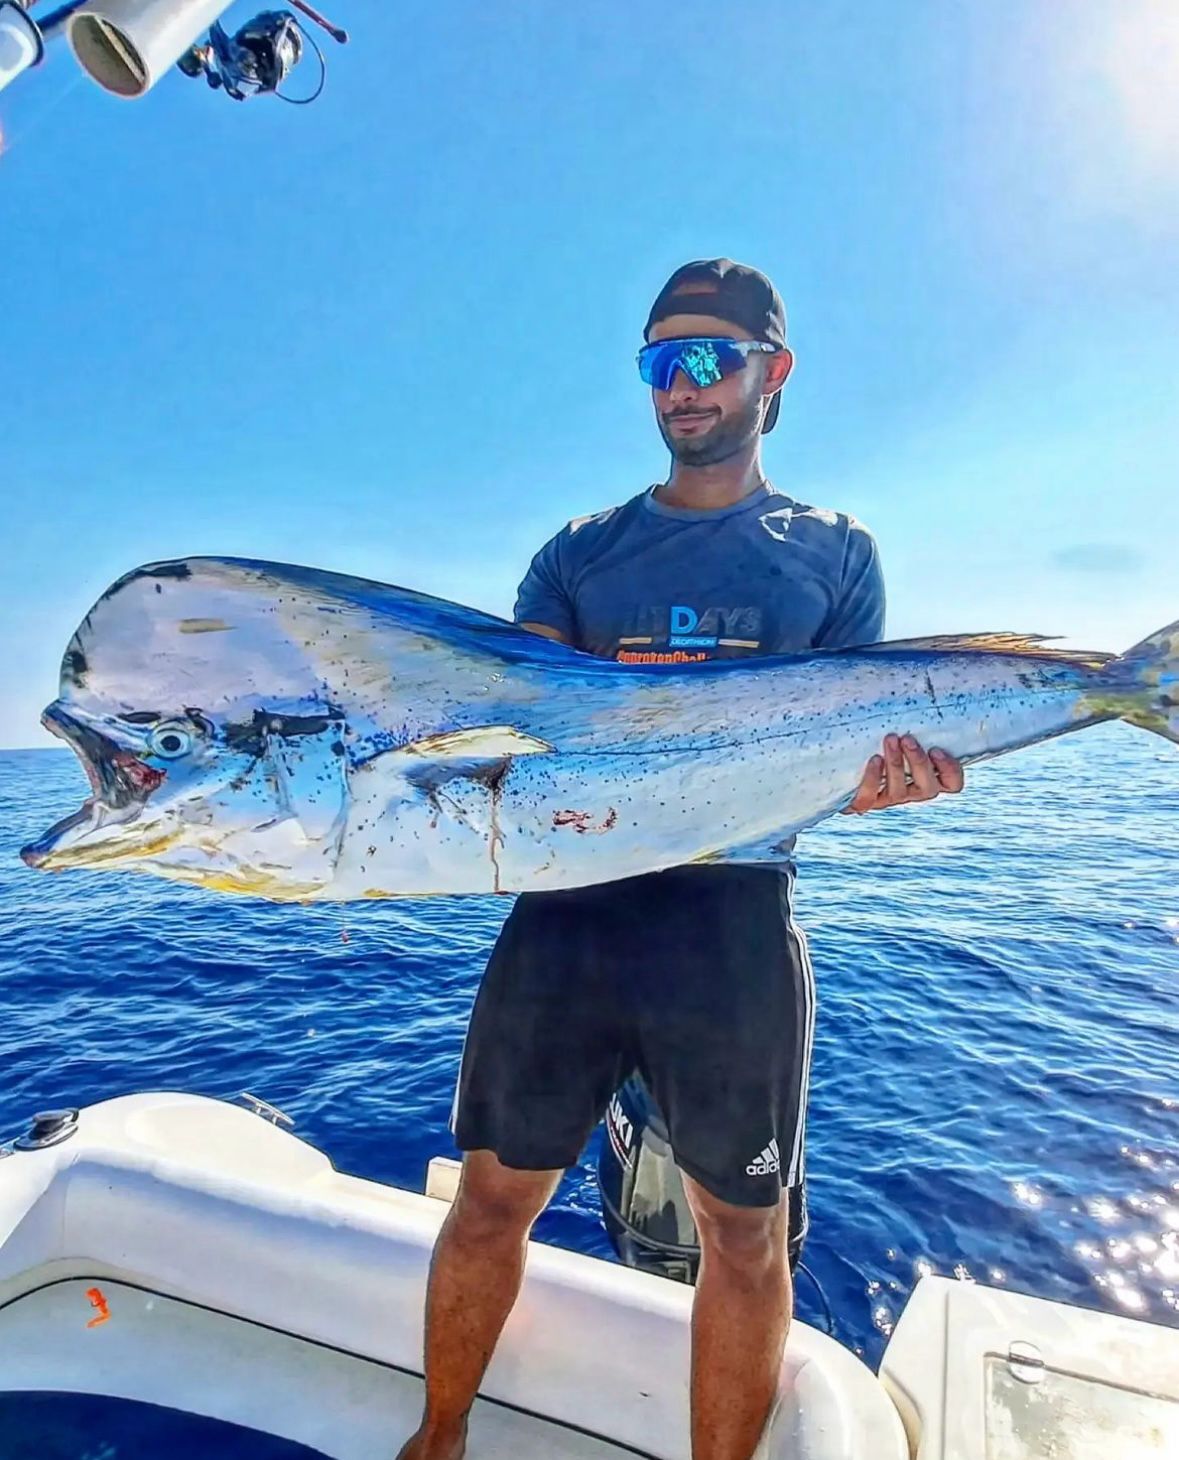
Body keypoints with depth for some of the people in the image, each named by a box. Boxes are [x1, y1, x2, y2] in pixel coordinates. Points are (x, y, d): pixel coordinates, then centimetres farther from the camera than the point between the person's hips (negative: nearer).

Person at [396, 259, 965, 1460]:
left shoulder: (835, 554, 11)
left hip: (735, 920, -1)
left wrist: (881, 778, -16)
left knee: (743, 1229, 10)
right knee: (493, 1194, 12)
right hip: (565, 907, 2)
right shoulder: (580, 551, 14)